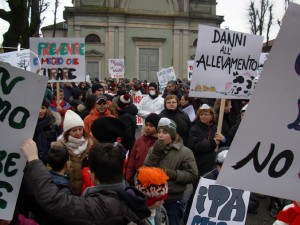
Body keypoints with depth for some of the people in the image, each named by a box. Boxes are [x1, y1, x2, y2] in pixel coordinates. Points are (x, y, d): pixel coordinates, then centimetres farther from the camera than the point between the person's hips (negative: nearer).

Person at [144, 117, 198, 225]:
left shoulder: (184, 152, -9)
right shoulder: (153, 149, 4)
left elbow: (192, 175, -12)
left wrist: (171, 174, -21)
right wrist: (154, 153, -14)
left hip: (173, 200, -4)